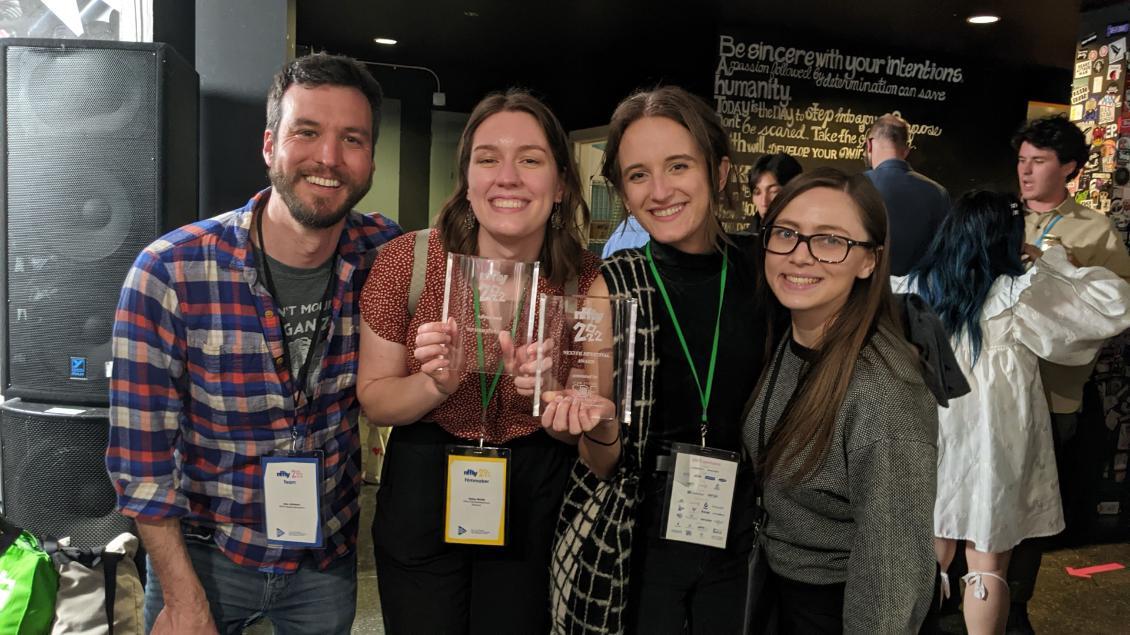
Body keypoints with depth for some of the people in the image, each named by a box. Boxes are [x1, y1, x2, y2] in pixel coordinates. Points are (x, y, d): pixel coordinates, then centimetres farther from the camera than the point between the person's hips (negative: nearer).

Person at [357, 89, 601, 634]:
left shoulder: (589, 280, -13)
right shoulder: (408, 261, -15)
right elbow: (373, 400, -6)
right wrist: (436, 385, -27)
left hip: (535, 501, 1)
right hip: (423, 490, 0)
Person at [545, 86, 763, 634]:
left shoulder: (757, 270, -5)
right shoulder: (613, 286, -12)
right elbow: (606, 465, -9)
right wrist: (597, 428, -30)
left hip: (740, 541, 3)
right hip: (634, 543, -2)